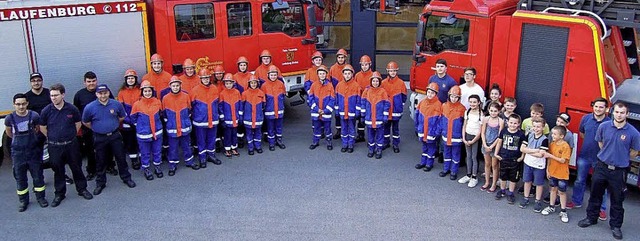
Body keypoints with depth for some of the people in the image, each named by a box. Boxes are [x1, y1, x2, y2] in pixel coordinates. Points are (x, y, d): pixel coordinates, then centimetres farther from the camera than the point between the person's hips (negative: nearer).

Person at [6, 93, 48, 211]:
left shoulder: (34, 116, -13)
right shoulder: (10, 118, -12)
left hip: (33, 151, 0)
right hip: (18, 152, 0)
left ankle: (40, 197, 25)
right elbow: (8, 132, 8)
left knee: (38, 176, 9)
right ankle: (23, 200, 24)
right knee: (20, 178, 10)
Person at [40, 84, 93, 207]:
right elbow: (42, 128, 4)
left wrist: (71, 135, 7)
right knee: (58, 170, 11)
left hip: (71, 144, 0)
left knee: (76, 167, 11)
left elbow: (78, 123, 7)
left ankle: (82, 189, 26)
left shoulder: (72, 109, -8)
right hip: (54, 146, 0)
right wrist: (52, 137, 5)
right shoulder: (46, 111, -9)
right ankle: (59, 194, 24)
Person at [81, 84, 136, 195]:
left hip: (115, 136, 1)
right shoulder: (90, 107, -12)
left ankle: (126, 178, 27)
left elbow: (122, 117, 11)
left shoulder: (116, 104, -8)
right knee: (100, 161, 10)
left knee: (121, 158, 10)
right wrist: (97, 128, 8)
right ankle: (100, 183, 24)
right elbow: (85, 122, 4)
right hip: (100, 138, -1)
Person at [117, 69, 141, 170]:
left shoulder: (140, 90, -3)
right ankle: (134, 161, 20)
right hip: (127, 123, 1)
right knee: (129, 142, 8)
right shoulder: (122, 92, 0)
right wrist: (127, 118, -11)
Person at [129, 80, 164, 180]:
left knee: (157, 151, 15)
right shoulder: (137, 104, -12)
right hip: (143, 134, -2)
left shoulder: (157, 102, -5)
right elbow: (133, 119, 1)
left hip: (157, 132, 2)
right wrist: (140, 126, 3)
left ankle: (157, 167, 35)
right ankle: (146, 169, 29)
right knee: (145, 153, 10)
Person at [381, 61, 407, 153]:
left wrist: (401, 105, 3)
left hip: (396, 110, -2)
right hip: (386, 110, 2)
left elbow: (404, 96, 3)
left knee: (395, 127, 7)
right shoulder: (383, 82, 1)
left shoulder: (401, 83, -4)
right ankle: (386, 142, 25)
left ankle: (396, 144, 16)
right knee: (386, 126, 12)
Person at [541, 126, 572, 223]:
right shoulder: (552, 144, -1)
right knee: (553, 189, 18)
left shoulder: (565, 146, -19)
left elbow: (563, 160, -22)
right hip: (552, 172, 5)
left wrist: (551, 155, -24)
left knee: (562, 192, 5)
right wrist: (547, 169, 6)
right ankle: (551, 207, 32)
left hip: (562, 174, -5)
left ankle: (563, 211, 16)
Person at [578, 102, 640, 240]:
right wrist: (608, 155, 9)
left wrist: (620, 158, 5)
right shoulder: (604, 126, -7)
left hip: (619, 171, -2)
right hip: (602, 167, 2)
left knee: (617, 200, 10)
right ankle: (591, 218, 34)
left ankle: (615, 226, 26)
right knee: (595, 195, 16)